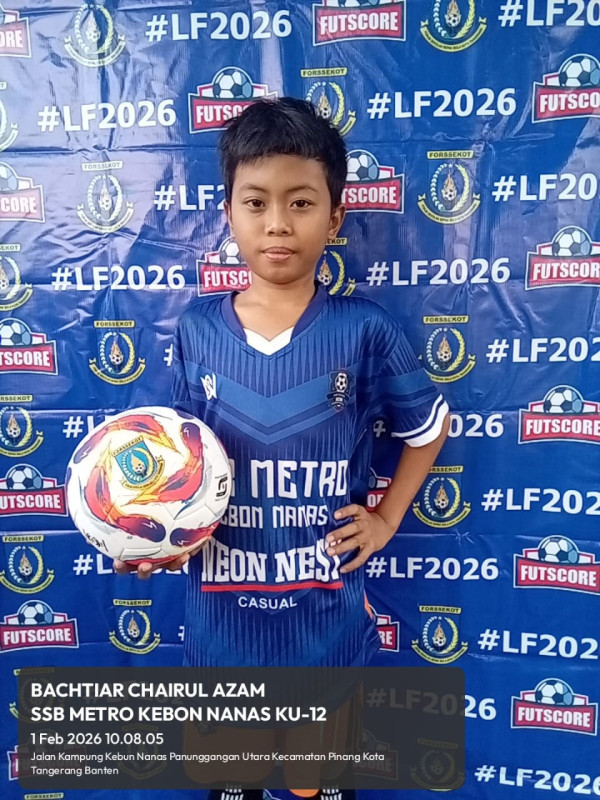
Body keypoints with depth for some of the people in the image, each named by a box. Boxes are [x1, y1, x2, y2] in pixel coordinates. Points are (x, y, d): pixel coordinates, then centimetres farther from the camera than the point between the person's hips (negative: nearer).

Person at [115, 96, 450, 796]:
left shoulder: (364, 329, -13)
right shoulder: (196, 329, -8)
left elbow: (430, 427, 3)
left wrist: (387, 519, 0)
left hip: (325, 606, -1)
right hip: (221, 604, 2)